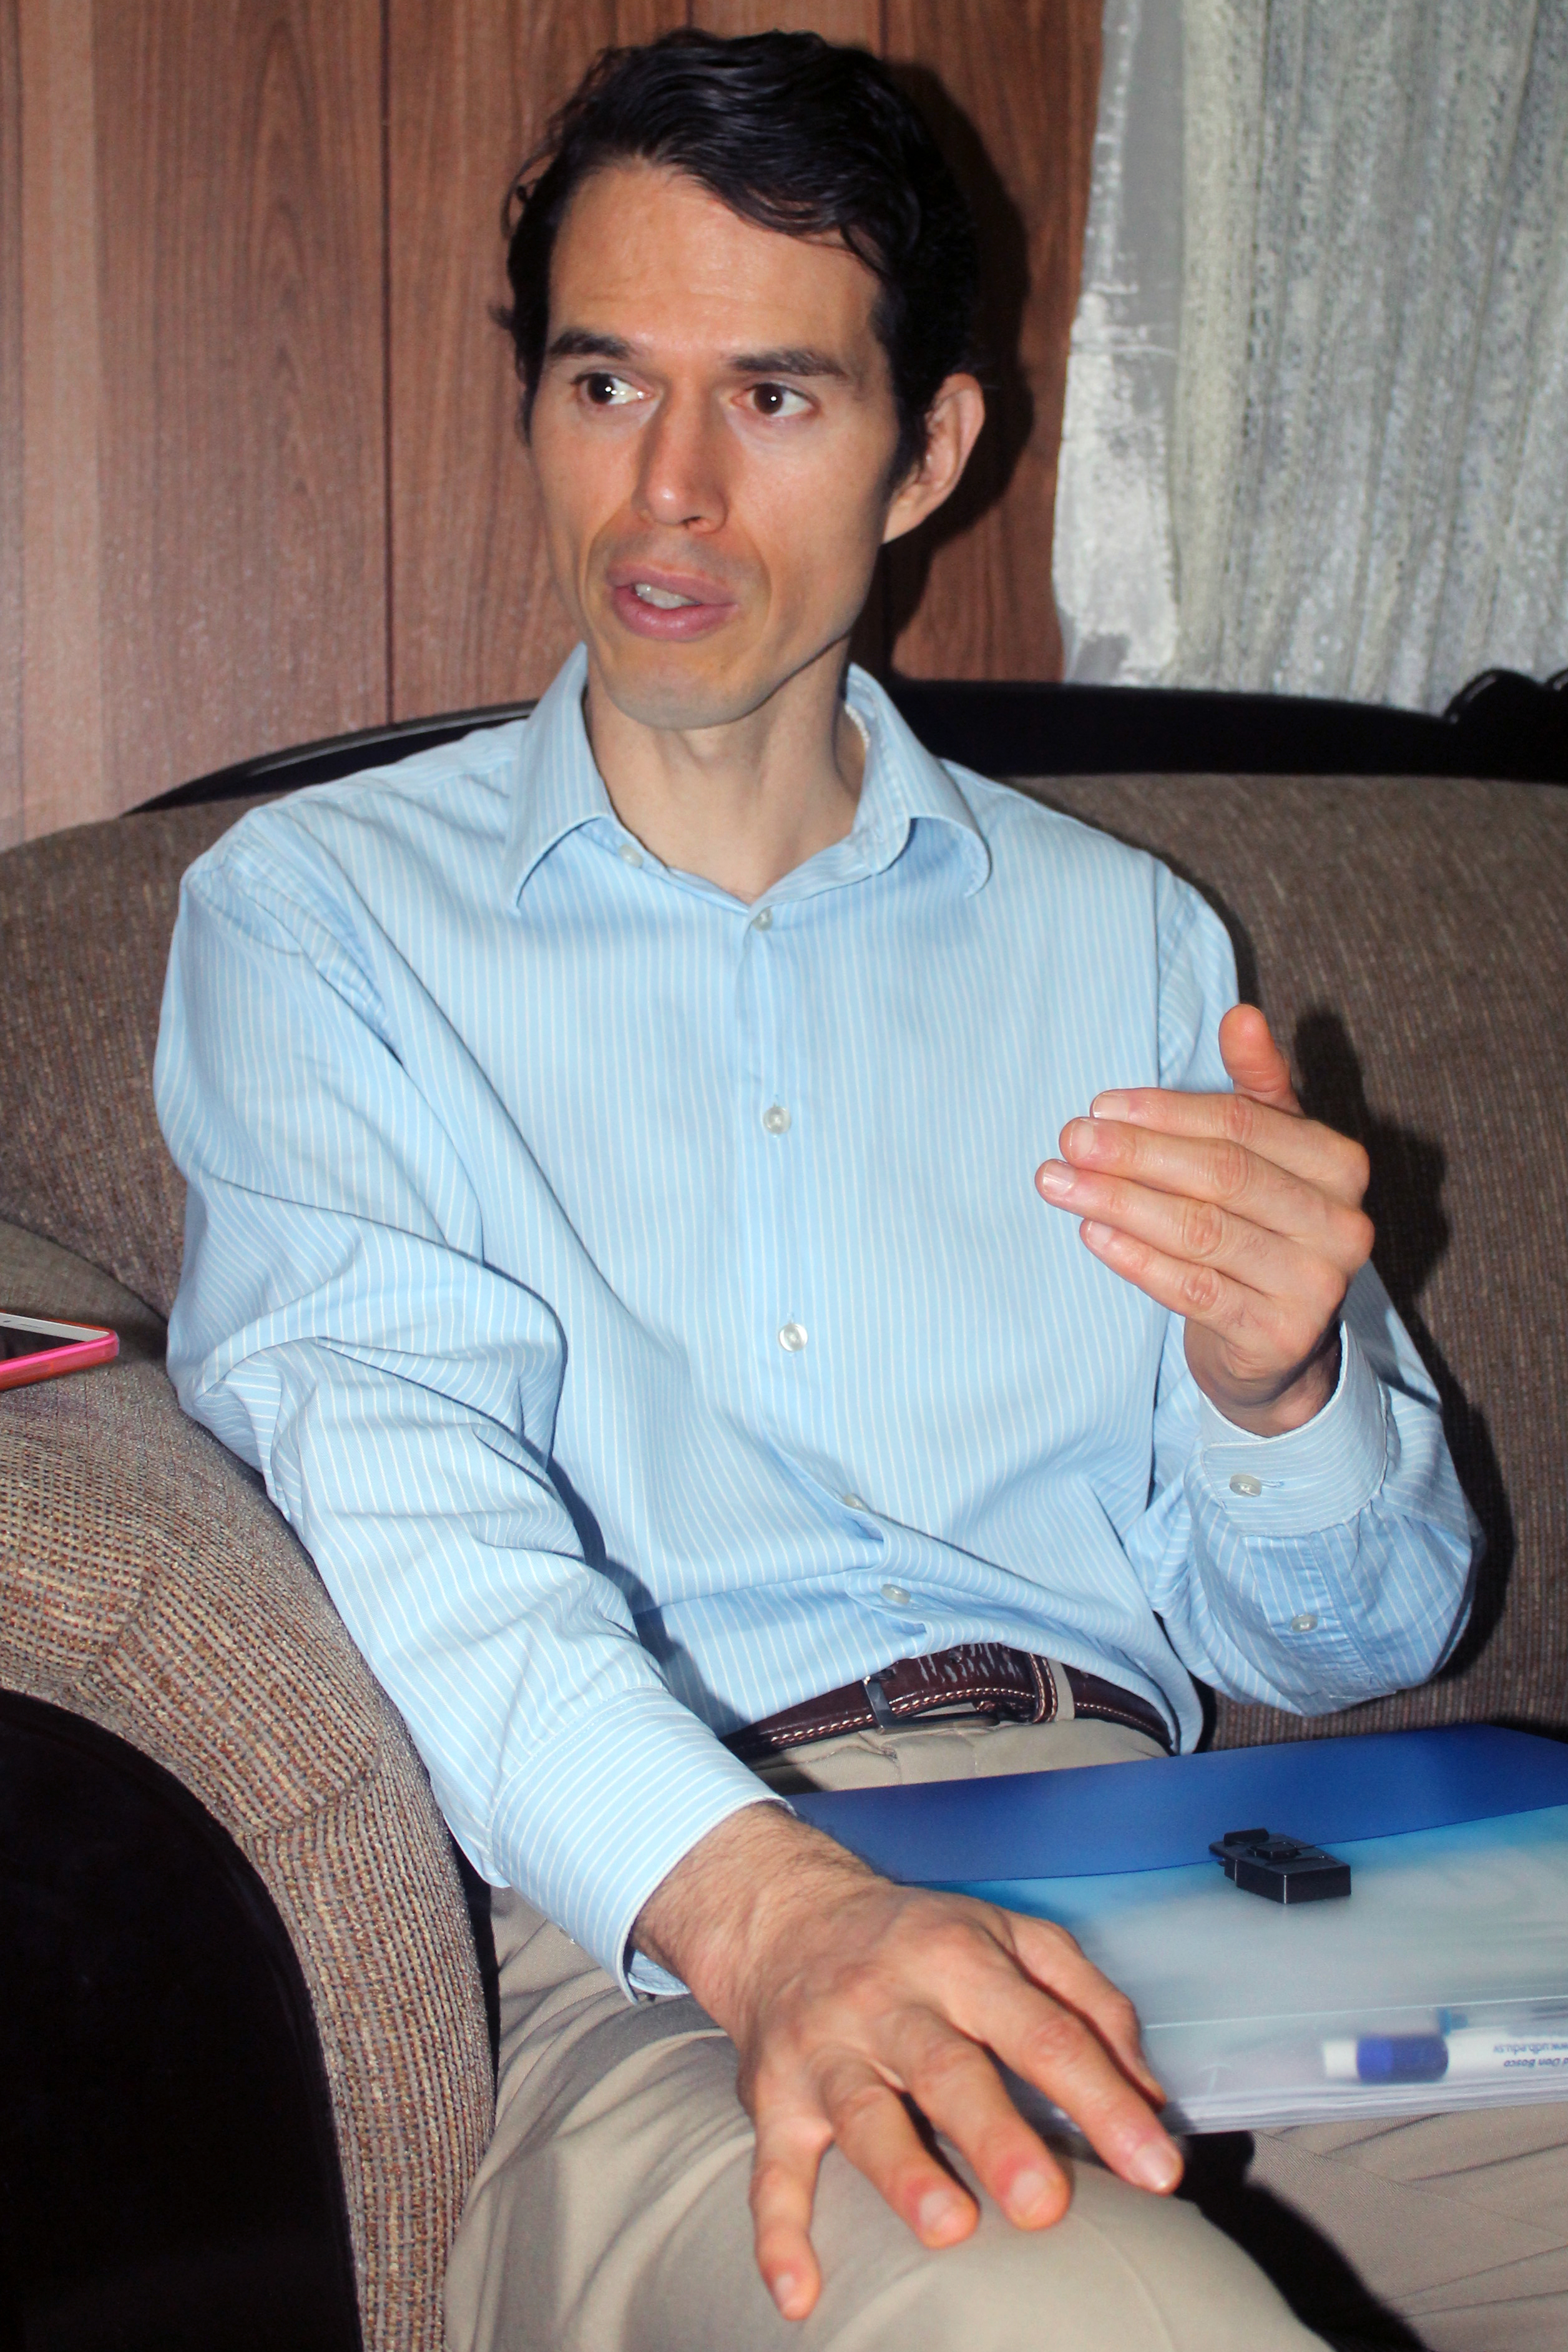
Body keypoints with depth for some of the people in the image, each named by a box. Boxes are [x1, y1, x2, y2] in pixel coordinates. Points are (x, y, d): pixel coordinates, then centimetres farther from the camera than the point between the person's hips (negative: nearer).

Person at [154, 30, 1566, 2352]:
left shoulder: (1123, 938, 19)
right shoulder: (314, 905, 11)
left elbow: (1353, 1639, 19)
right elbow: (390, 1468, -9)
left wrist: (1276, 1386, -6)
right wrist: (760, 1900, -28)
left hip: (1137, 1881, 4)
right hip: (637, 1935, -3)